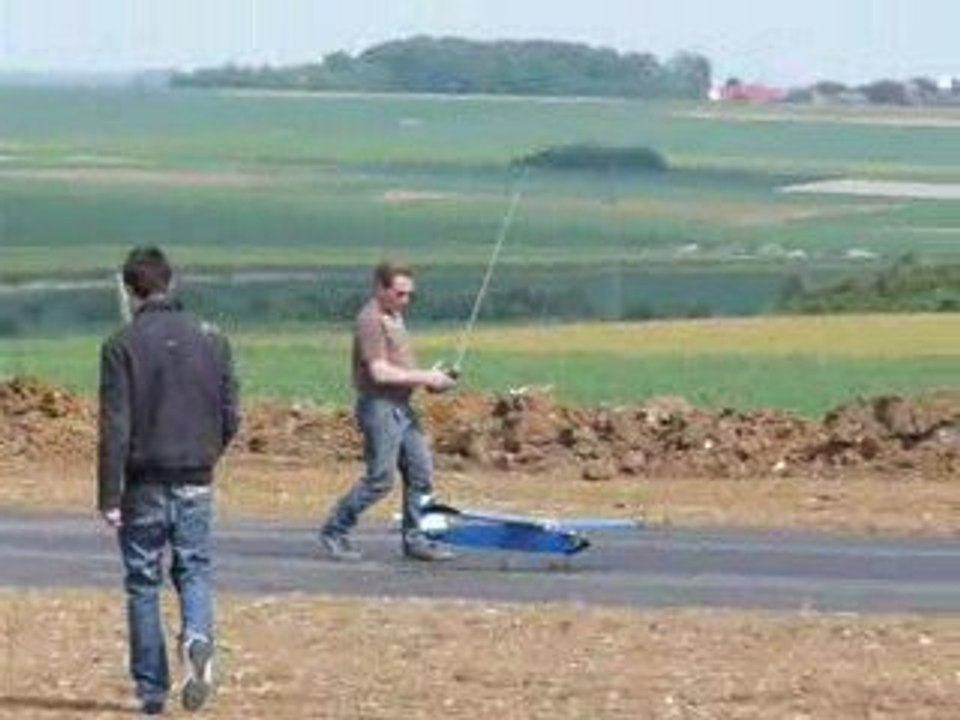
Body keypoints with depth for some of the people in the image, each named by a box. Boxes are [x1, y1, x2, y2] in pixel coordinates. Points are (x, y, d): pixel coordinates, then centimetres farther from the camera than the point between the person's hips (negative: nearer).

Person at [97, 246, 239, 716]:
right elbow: (231, 418, 5)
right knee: (194, 570, 13)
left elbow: (115, 427, -12)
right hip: (195, 483, 3)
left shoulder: (122, 346, -9)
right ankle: (198, 638, -17)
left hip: (145, 485, -3)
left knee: (143, 582, 8)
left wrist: (109, 497, -9)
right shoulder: (211, 341, 2)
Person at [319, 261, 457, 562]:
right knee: (379, 479, -7)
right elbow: (380, 372, -22)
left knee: (420, 474, 7)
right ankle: (333, 533, 4)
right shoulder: (370, 321, -15)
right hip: (379, 406, -10)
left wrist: (431, 378, 9)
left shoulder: (394, 317, 17)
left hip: (401, 407, 10)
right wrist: (425, 378, -18)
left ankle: (414, 539, 13)